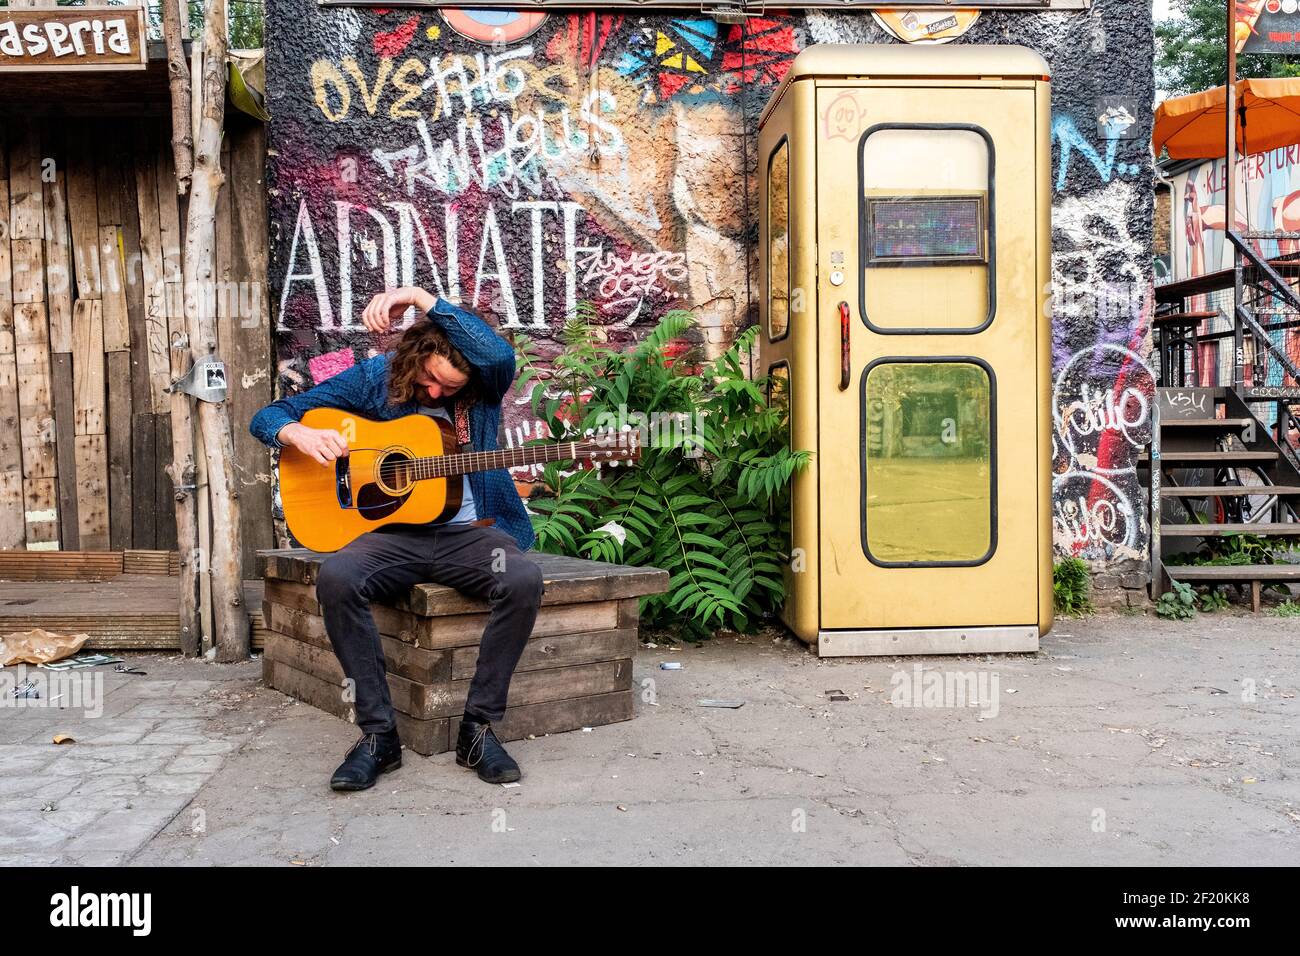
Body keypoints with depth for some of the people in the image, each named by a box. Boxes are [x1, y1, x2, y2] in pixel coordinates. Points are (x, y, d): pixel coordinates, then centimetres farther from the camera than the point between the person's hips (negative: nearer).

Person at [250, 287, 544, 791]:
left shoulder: (484, 388, 0)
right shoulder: (372, 379, 2)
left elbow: (501, 355, -28)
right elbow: (269, 417, 6)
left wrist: (420, 297, -26)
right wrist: (299, 433, -19)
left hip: (469, 532, 0)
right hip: (394, 531, 1)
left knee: (523, 579, -32)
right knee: (336, 577, -31)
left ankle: (479, 727, -17)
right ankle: (378, 731, -19)